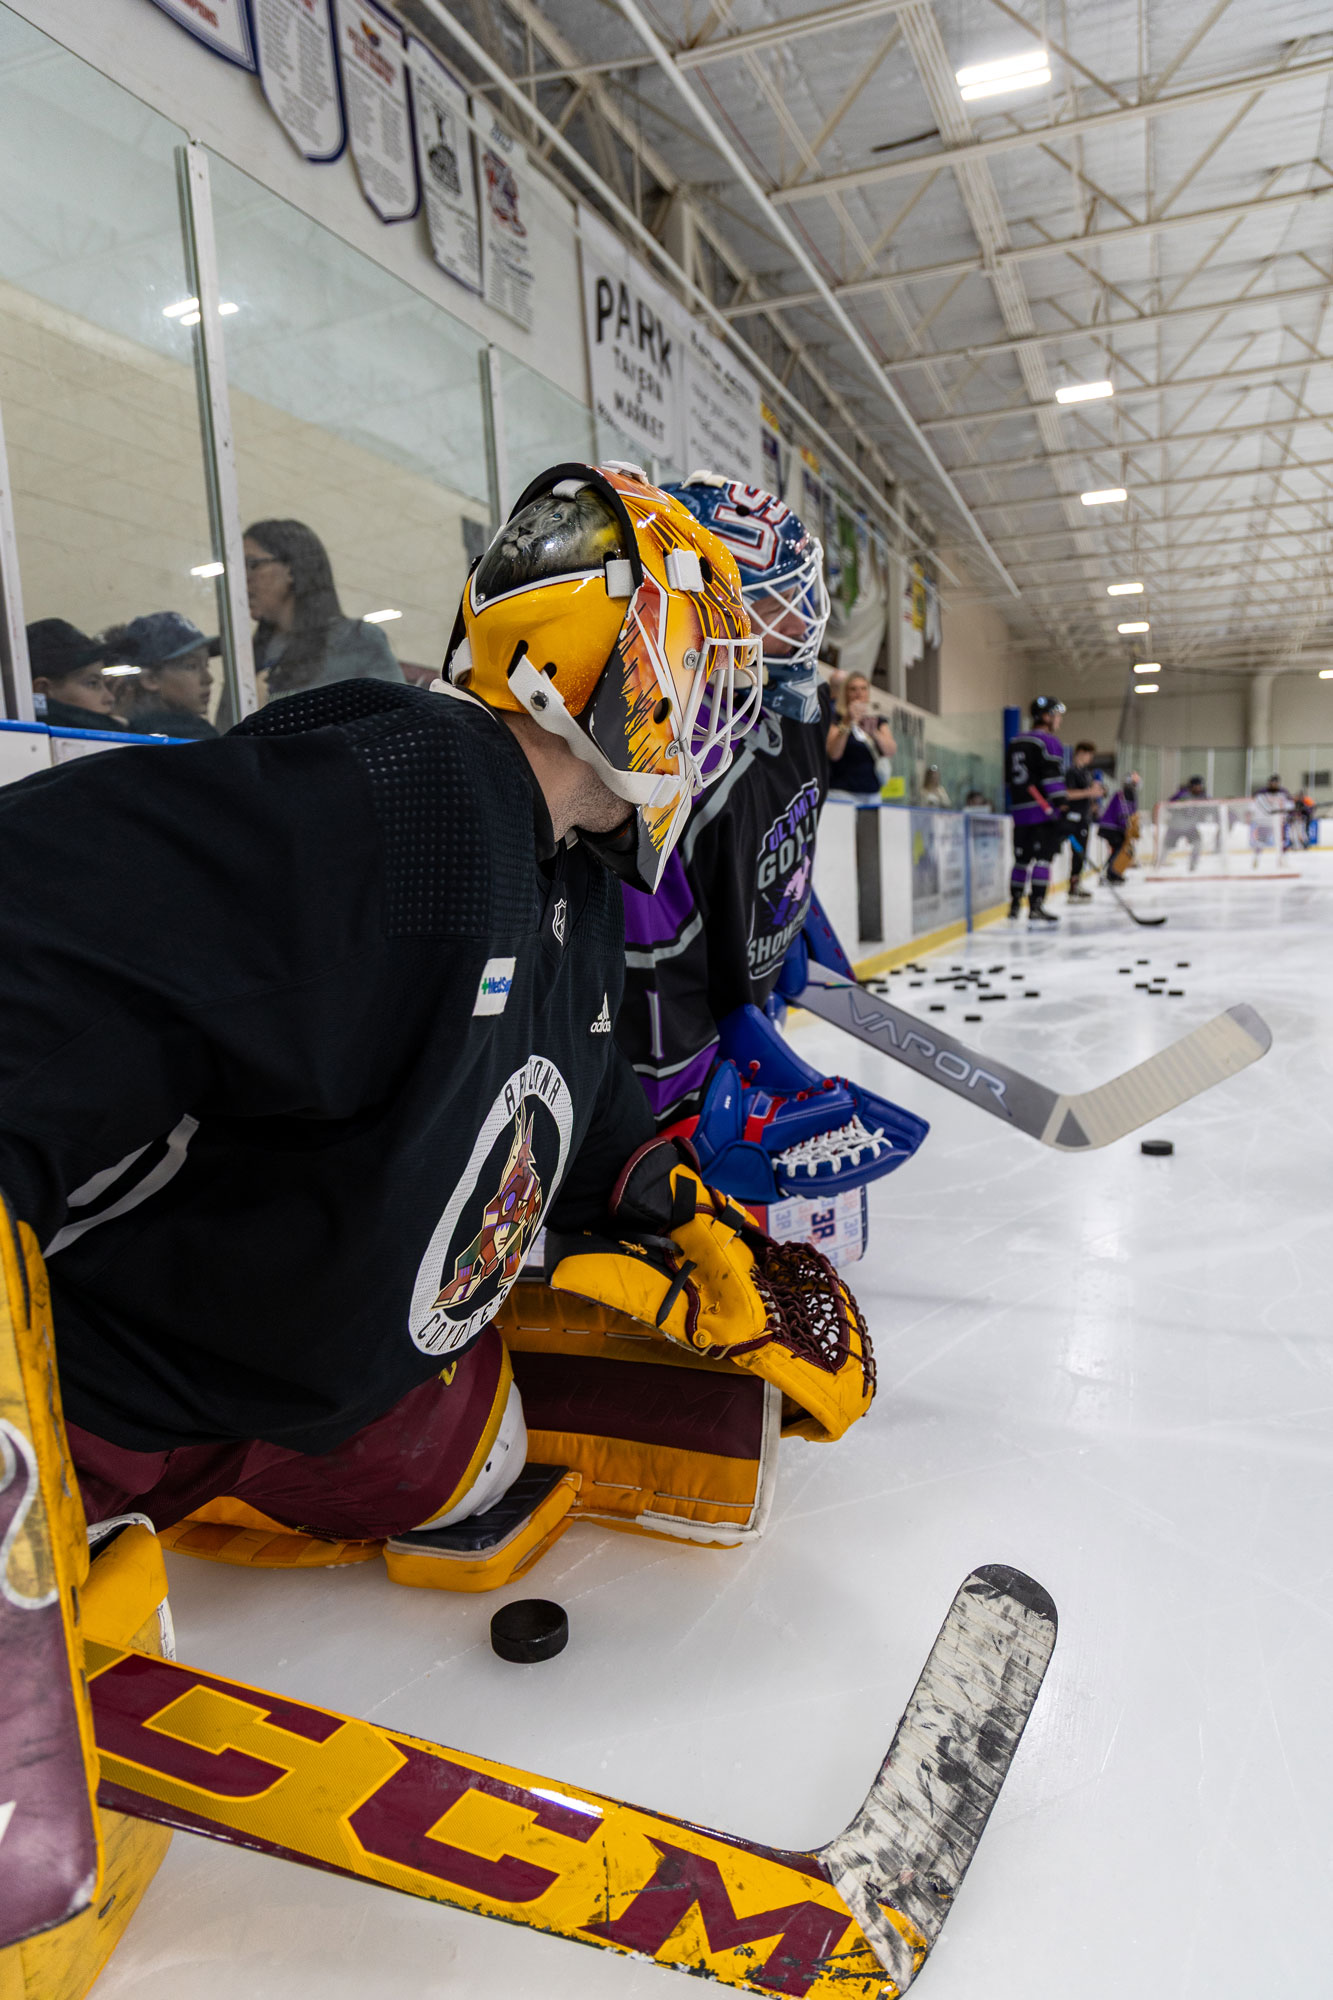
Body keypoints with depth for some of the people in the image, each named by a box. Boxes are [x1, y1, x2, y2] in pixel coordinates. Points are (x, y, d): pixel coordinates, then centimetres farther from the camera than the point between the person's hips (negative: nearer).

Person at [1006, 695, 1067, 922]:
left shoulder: (1014, 742, 16)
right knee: (1043, 857, -6)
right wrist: (1062, 807, -15)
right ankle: (1036, 906, -9)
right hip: (1043, 810, -7)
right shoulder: (1048, 741, -7)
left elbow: (1009, 776, 20)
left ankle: (1015, 904, 18)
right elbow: (1053, 778, -15)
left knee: (1022, 858, 14)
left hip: (1019, 810, 7)